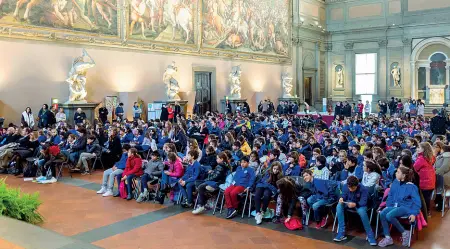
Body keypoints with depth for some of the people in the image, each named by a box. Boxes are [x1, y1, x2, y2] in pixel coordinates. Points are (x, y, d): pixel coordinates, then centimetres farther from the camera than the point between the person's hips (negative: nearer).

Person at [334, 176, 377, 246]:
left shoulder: (363, 189, -25)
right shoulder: (346, 187, -13)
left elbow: (363, 202, -30)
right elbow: (344, 195, -4)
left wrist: (355, 204, -49)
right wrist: (341, 198, -29)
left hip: (360, 205, -4)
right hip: (349, 203, 4)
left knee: (361, 211, -40)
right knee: (339, 206, -27)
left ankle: (370, 236, -23)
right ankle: (341, 233, -24)